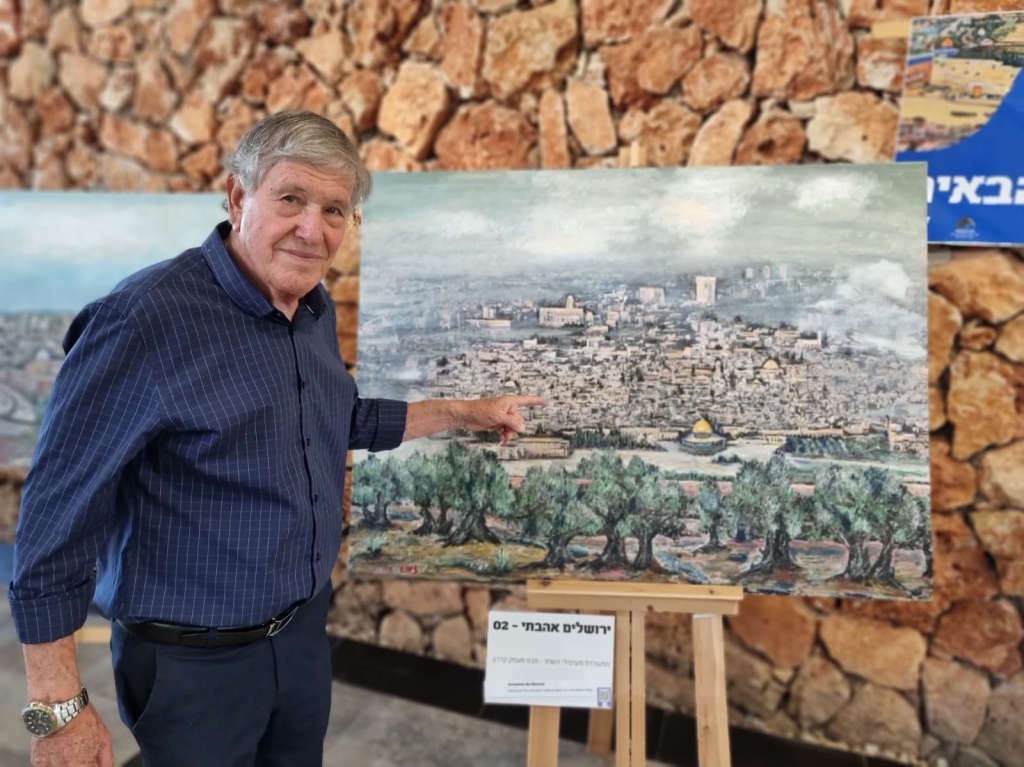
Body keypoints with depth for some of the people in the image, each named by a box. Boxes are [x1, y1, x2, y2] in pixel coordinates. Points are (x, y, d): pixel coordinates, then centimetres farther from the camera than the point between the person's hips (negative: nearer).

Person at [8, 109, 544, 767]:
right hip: (194, 660, -6)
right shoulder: (147, 319, -25)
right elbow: (59, 510, -19)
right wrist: (58, 708, -15)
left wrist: (468, 414, 16)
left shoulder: (318, 311, -1)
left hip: (305, 629, 7)